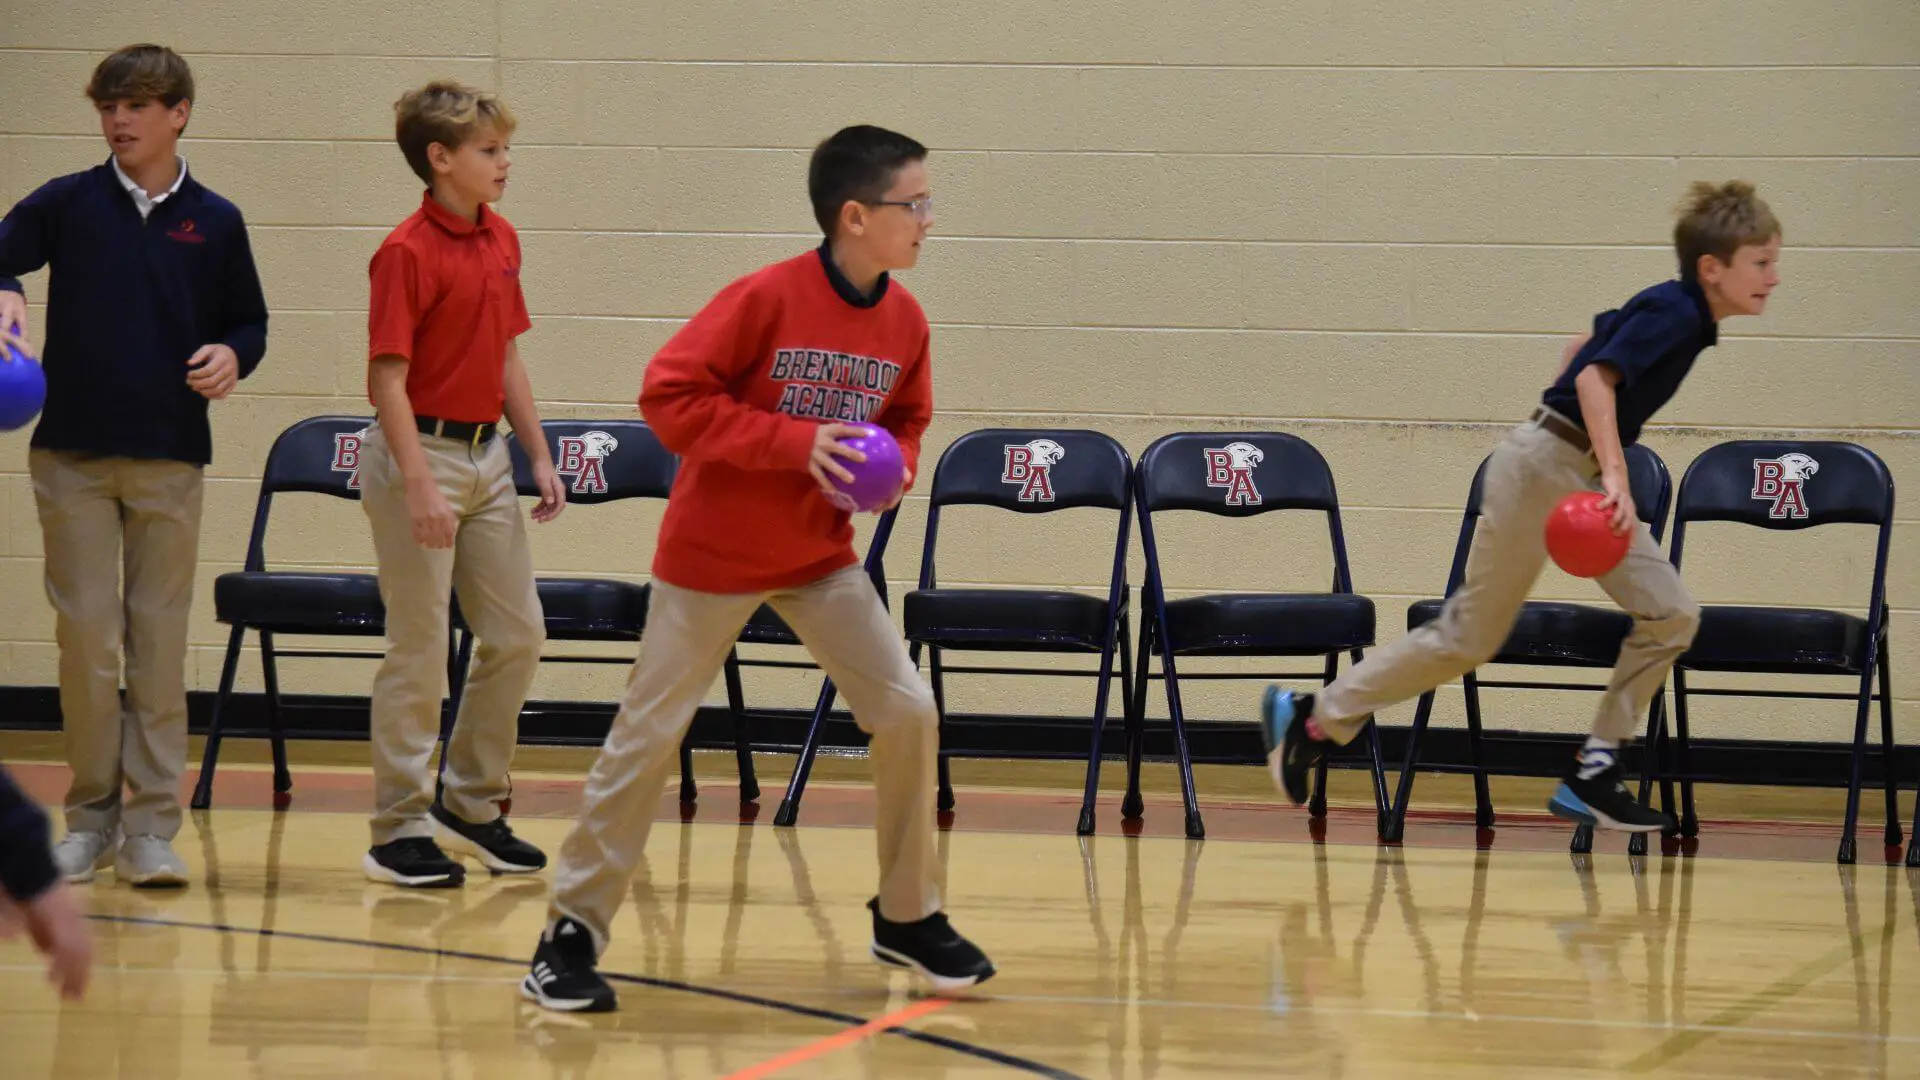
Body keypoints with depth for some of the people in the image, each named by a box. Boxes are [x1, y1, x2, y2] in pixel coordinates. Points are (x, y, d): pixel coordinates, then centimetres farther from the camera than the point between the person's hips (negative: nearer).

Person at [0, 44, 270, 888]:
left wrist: (231, 357, -8)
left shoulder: (215, 222, 5)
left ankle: (152, 826, 4)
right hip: (73, 456, 0)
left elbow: (250, 323, 13)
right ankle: (92, 814, 12)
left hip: (170, 460, 0)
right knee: (86, 638, 0)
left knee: (160, 642, 1)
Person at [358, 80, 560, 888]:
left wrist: (539, 456, 15)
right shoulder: (408, 252, -14)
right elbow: (388, 377, -17)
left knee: (517, 635, 11)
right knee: (420, 650, -3)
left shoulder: (501, 241, 9)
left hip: (486, 453, 8)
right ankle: (400, 830, 5)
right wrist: (418, 485, -23)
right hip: (423, 451, -8)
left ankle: (470, 805, 24)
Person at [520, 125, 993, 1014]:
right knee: (649, 734, 0)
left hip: (822, 556, 5)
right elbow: (670, 396, -21)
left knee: (908, 712, -1)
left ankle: (909, 917, 16)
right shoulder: (766, 299, -21)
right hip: (716, 552, -5)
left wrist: (895, 467, -9)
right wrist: (795, 441, -26)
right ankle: (573, 933, 10)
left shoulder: (904, 322, -3)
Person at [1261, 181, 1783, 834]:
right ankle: (1315, 718, 12)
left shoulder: (1671, 312, 10)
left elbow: (1582, 347, 24)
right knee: (1469, 637, -1)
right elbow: (1595, 376, -30)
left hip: (1585, 476, 9)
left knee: (1670, 617, -1)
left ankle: (1592, 775, 3)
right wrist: (1615, 478, -37)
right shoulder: (1673, 314, -17)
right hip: (1544, 467, -9)